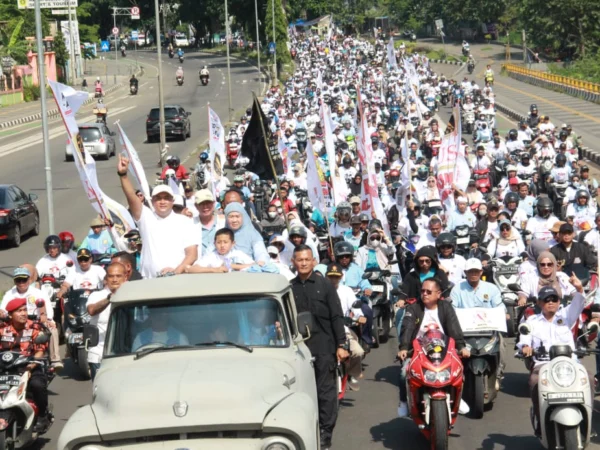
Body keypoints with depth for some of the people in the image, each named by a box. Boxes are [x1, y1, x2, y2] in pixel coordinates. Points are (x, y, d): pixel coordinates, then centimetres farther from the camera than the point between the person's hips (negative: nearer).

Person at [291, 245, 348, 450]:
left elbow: (337, 317, 0)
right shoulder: (290, 288, 9)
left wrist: (341, 345, -6)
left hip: (324, 348, -2)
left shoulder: (325, 286, 3)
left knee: (326, 392, -1)